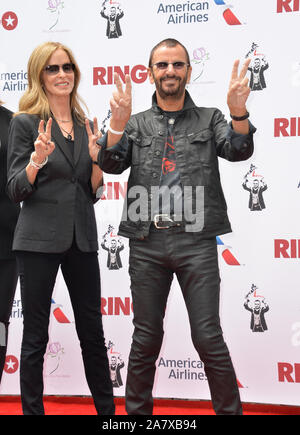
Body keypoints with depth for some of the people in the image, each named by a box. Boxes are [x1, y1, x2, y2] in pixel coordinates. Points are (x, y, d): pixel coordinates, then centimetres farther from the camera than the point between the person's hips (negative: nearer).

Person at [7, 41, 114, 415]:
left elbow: (93, 191, 14)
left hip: (82, 238, 5)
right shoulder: (25, 123, -2)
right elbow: (16, 191, -5)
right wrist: (38, 157, -21)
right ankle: (32, 409, 17)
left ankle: (107, 408, 24)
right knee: (36, 335, 4)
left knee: (93, 331, 11)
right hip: (39, 239, -4)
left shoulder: (85, 126, 12)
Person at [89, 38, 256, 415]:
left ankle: (230, 410, 12)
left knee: (208, 338, -2)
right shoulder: (136, 125, 14)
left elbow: (239, 150, -6)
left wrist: (239, 113, -26)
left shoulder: (209, 120, 11)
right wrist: (118, 124, -20)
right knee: (146, 338, 9)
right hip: (146, 243, 2)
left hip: (196, 242, -1)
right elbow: (111, 164, -1)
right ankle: (137, 409, 22)